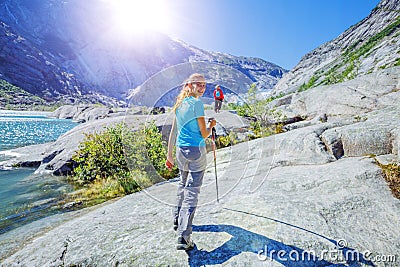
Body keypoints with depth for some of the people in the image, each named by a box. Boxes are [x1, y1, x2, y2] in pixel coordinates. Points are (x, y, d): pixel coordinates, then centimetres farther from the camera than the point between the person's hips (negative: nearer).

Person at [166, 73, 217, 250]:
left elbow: (173, 131, 13)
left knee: (183, 185, 23)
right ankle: (183, 237, 0)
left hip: (180, 150, 8)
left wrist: (169, 154, 18)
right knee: (192, 191, -3)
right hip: (196, 151, -7)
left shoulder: (179, 104, 12)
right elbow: (204, 134, -10)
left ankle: (178, 221, 39)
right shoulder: (197, 104, -10)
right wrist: (211, 126, 11)